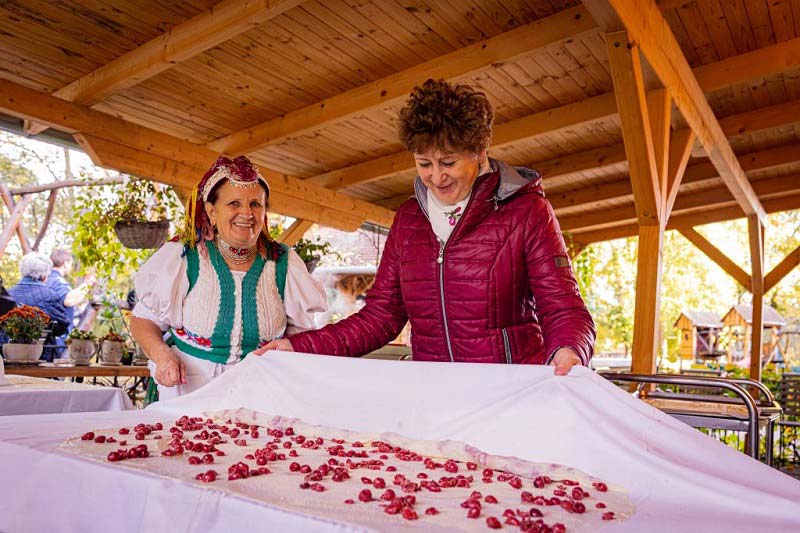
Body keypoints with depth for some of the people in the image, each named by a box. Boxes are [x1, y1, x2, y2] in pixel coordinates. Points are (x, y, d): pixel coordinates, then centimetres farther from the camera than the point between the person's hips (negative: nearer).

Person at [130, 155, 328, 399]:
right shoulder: (182, 257, 0)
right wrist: (161, 354, -11)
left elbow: (300, 328, 13)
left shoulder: (283, 263, 5)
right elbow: (143, 319, 7)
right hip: (188, 393, 0)